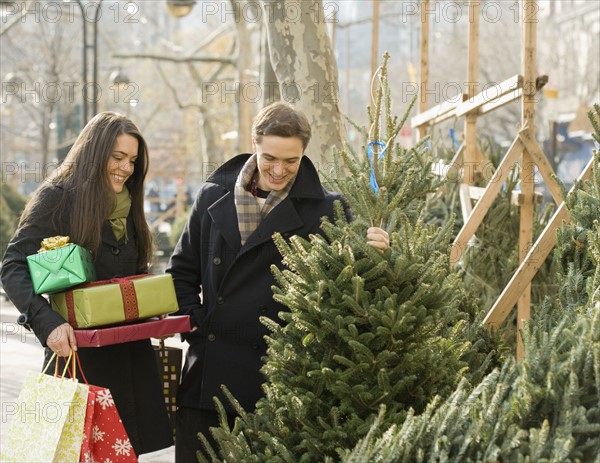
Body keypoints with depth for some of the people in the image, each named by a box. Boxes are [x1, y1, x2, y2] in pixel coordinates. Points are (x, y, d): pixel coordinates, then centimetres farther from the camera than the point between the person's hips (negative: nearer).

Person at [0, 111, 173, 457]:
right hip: (77, 352, -5)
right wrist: (47, 321, -26)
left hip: (131, 351, 6)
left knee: (128, 447, 4)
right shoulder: (56, 198, -7)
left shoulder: (128, 206, 13)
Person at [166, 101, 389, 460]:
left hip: (276, 373, -3)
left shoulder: (325, 209, -2)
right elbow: (183, 269, 17)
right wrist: (194, 323, 4)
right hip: (207, 375, 3)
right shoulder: (214, 196, 7)